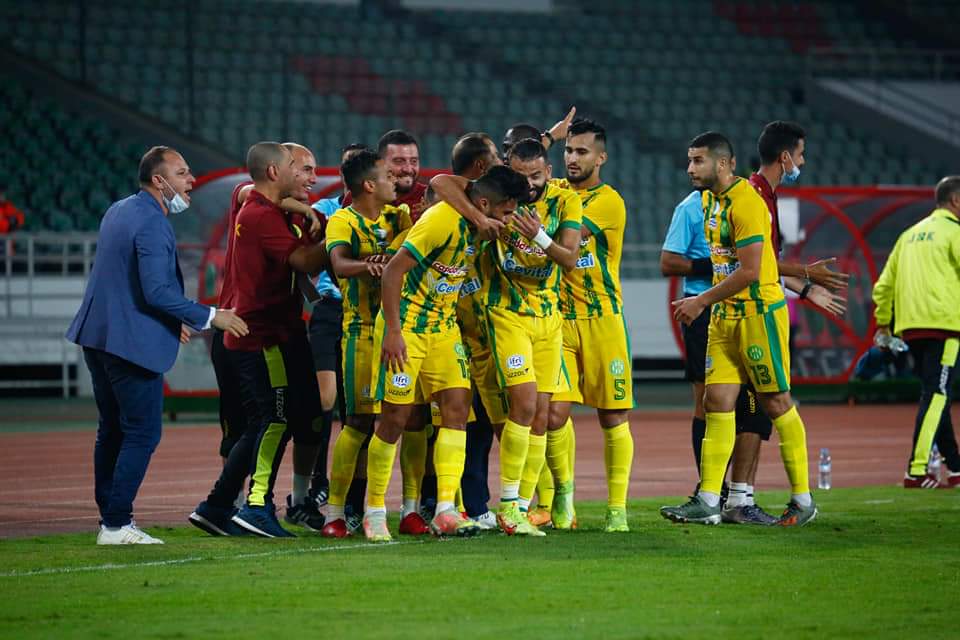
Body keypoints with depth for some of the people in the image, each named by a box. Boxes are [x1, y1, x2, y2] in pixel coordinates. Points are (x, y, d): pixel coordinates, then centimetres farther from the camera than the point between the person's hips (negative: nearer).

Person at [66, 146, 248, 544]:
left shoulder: (118, 211, 14)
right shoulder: (152, 223, -17)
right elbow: (157, 292, -23)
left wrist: (172, 319, 22)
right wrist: (209, 317, -15)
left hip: (97, 336, 10)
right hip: (133, 343, -10)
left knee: (112, 431, 15)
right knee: (142, 434, -4)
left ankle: (109, 518, 18)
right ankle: (117, 525, -5)